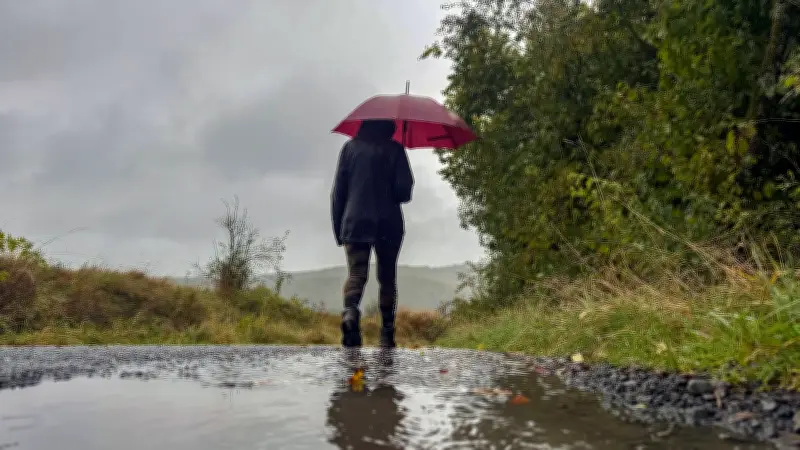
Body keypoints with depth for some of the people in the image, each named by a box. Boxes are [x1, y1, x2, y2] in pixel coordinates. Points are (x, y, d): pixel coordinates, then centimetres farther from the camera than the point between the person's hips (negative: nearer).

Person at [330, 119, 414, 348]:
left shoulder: (350, 147, 7)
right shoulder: (394, 149, 2)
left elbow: (338, 190, 4)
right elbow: (404, 190, -6)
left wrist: (338, 227, 8)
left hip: (356, 221, 1)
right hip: (389, 223, 0)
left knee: (356, 272, -6)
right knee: (387, 277, 11)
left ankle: (350, 312, -35)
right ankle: (387, 333, 12)